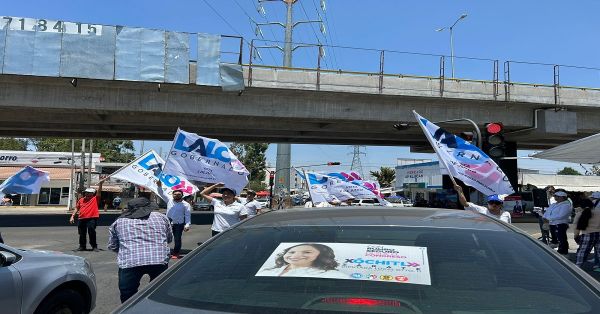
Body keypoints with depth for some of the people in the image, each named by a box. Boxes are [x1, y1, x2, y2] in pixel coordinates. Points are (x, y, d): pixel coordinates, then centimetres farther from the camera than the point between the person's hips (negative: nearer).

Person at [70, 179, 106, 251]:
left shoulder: (95, 199, 3)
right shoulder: (81, 200, 14)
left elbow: (99, 192, -10)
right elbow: (77, 209, 20)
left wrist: (100, 184, -24)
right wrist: (72, 216, 12)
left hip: (92, 218, -4)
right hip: (81, 219, 5)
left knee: (92, 232, -5)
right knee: (82, 234, 12)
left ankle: (94, 246, 5)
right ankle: (82, 246, 25)